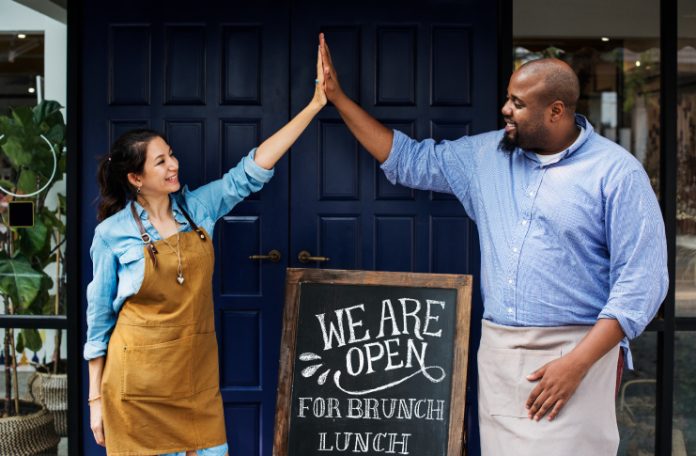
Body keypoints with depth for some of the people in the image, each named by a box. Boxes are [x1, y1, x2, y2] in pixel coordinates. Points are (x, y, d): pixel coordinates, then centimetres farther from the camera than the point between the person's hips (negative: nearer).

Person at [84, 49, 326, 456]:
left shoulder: (199, 207, 1)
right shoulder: (113, 232, -8)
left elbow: (252, 170, -3)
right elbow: (99, 317, -2)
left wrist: (315, 105, -9)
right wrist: (96, 397, -1)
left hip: (198, 381, 3)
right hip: (137, 387, -3)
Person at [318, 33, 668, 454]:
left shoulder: (616, 172, -7)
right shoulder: (486, 155, 10)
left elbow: (641, 279, -10)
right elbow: (409, 161, 18)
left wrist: (577, 363, -17)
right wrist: (339, 98, 13)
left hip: (575, 352, -4)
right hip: (496, 350, 5)